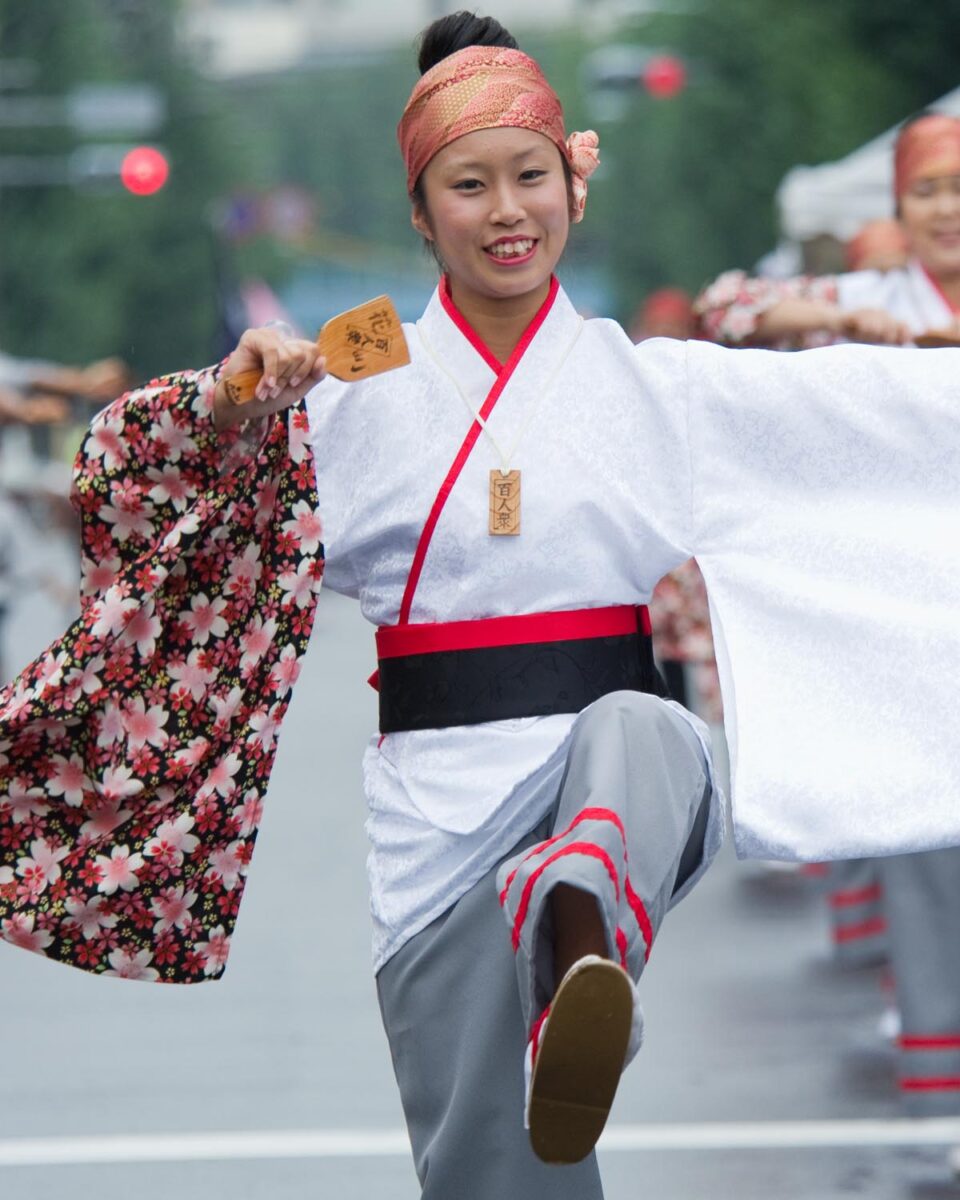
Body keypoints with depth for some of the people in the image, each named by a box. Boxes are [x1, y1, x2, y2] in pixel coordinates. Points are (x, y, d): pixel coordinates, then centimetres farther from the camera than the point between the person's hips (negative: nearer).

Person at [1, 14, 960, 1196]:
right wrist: (227, 403, -14)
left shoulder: (656, 387, 11)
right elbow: (132, 479, 5)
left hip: (613, 755, -1)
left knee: (643, 735, -38)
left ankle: (581, 935, -69)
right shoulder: (360, 398, 8)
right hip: (441, 800, 1)